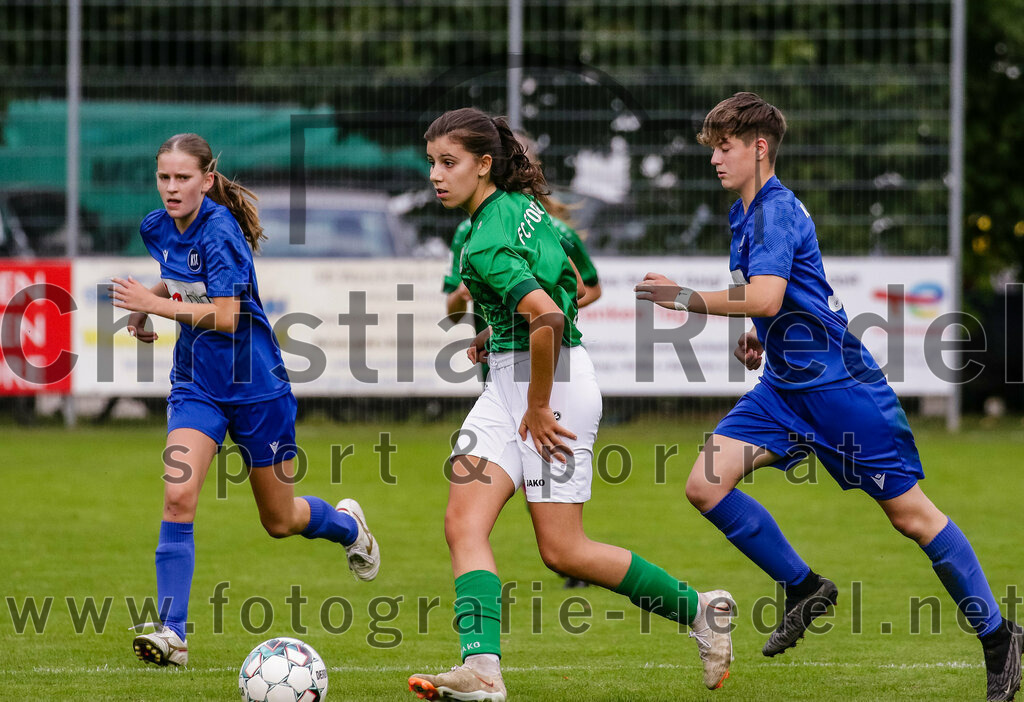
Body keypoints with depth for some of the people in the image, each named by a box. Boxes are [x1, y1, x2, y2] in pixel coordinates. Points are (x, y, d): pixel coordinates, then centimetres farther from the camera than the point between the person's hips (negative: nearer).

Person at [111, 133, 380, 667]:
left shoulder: (220, 230, -21)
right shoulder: (158, 228, 1)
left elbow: (225, 317, -28)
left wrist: (156, 304, -33)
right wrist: (144, 306, 6)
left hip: (255, 387, -5)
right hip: (196, 386, 5)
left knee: (280, 521, 11)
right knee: (178, 497, -18)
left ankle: (346, 523, 46)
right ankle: (172, 631, -19)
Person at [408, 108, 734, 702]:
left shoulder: (485, 246, -20)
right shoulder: (524, 203, 9)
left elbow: (548, 318, -31)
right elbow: (574, 285, 22)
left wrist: (537, 408, -21)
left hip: (553, 377, -10)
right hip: (507, 383, 10)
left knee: (563, 550, -2)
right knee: (464, 523, -7)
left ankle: (698, 609, 14)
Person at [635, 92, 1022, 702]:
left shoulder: (776, 209, -15)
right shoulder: (745, 215, 15)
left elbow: (766, 297, -30)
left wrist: (688, 299, -22)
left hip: (839, 383, -9)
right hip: (785, 386, 9)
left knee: (909, 513, -5)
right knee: (706, 485, -7)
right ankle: (805, 589, 8)